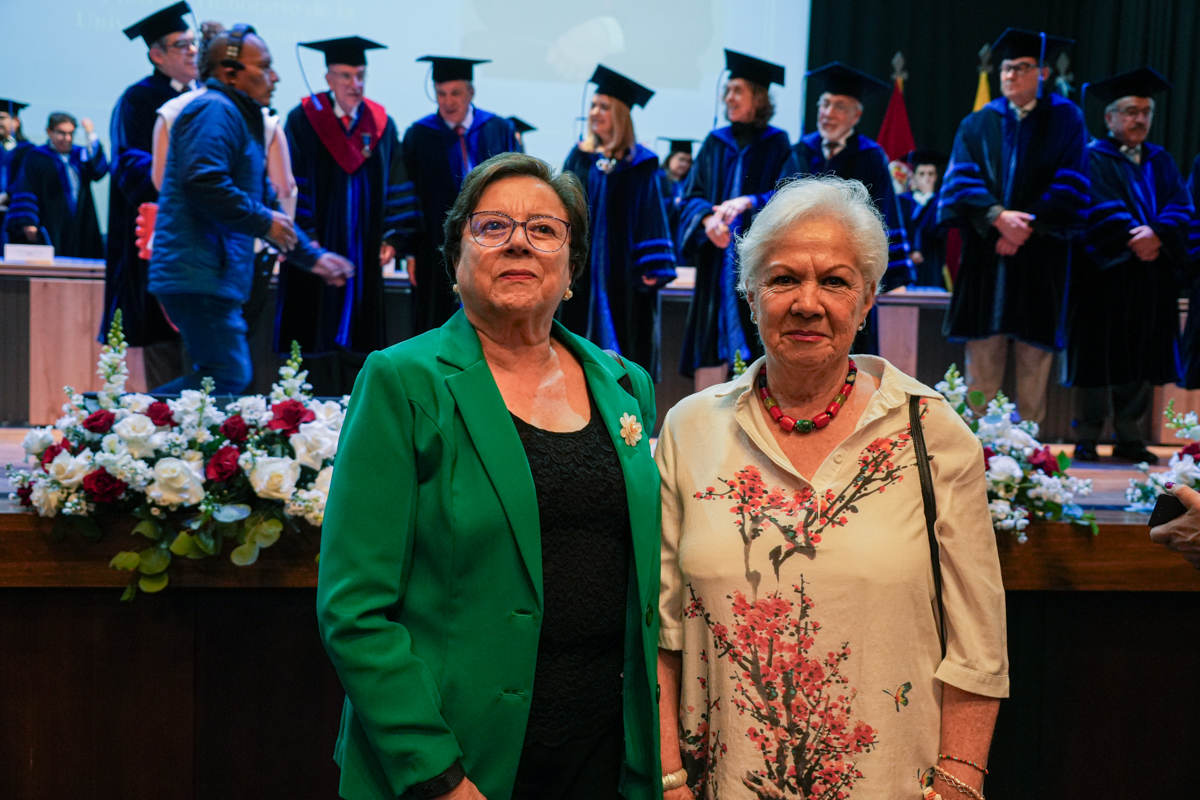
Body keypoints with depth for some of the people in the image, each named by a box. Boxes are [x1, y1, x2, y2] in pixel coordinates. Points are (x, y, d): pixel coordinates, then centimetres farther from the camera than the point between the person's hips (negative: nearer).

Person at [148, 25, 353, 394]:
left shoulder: (242, 118, 24)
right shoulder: (214, 111, -9)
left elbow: (265, 200, 29)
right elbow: (203, 182, -25)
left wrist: (313, 256, 26)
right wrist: (264, 221, -14)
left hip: (215, 276, 11)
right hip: (199, 275, -11)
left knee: (223, 376, 12)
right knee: (228, 377, -13)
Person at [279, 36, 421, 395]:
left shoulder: (381, 124, 9)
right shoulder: (304, 119, 0)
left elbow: (396, 186, 8)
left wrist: (393, 238, -1)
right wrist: (304, 235, -13)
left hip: (365, 259, 3)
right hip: (316, 253, -3)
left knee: (356, 345, 5)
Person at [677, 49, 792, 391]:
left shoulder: (776, 144, 3)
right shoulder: (715, 143, 12)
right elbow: (691, 196, 7)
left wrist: (749, 202, -22)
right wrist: (706, 218, -15)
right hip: (715, 262, 3)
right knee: (708, 356, 0)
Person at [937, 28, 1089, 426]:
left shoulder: (1066, 120, 9)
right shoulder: (977, 124, 14)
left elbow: (1070, 187, -1)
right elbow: (961, 183, 0)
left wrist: (1028, 225, -13)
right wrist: (997, 217, -17)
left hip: (1040, 259, -1)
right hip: (985, 258, 1)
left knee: (1034, 358, -2)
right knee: (982, 358, -2)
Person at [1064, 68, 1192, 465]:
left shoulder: (1161, 161, 17)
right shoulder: (1093, 158, 1)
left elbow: (1181, 207, 4)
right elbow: (1099, 209, -12)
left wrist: (1157, 234, -16)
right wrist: (1133, 238, -24)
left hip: (1151, 281, 5)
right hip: (1105, 277, -5)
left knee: (1140, 360, 6)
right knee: (1100, 358, -3)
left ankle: (1129, 438, 13)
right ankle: (1086, 440, 3)